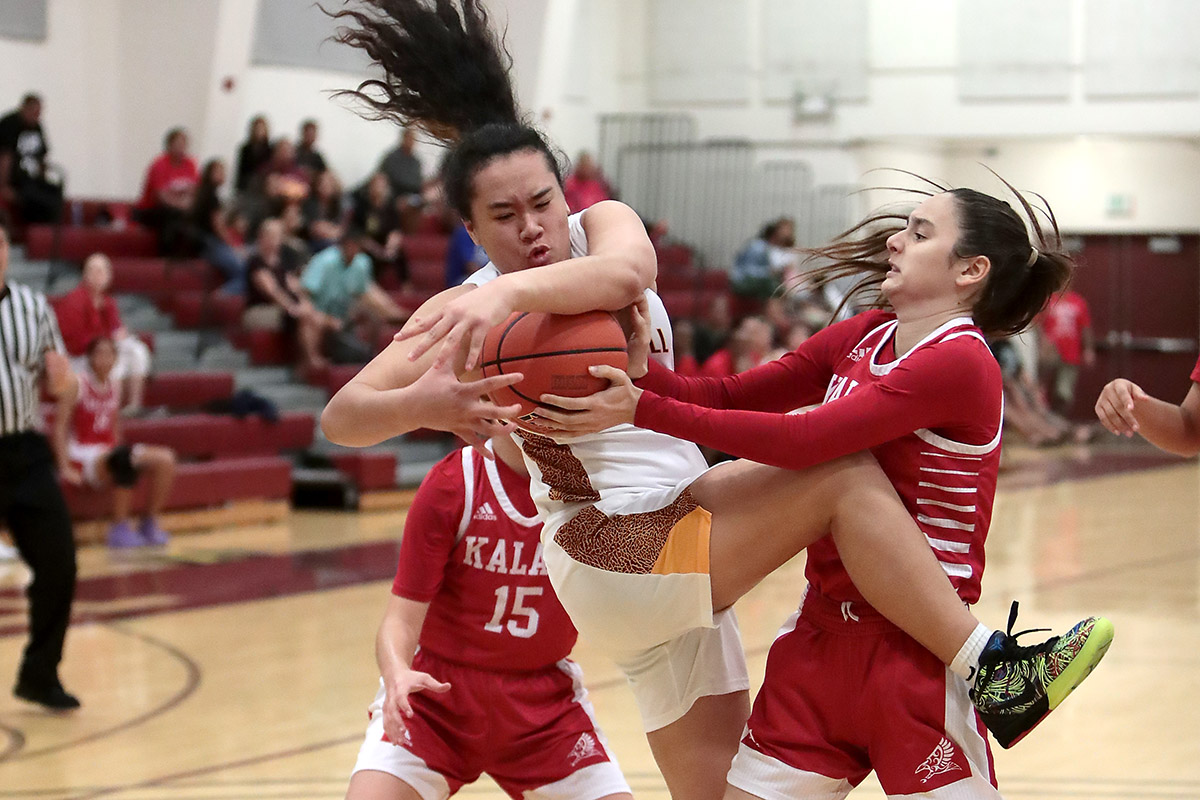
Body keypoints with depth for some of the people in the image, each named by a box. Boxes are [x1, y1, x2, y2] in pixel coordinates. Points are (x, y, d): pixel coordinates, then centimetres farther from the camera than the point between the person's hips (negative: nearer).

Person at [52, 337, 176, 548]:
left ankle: (150, 523, -1)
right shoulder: (79, 385, -10)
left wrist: (118, 451, 5)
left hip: (109, 453, 7)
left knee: (165, 459, -11)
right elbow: (60, 427, -12)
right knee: (126, 462, -37)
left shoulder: (114, 386, 9)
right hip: (83, 457, -7)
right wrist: (66, 468, -18)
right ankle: (120, 529, -28)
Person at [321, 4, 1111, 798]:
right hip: (613, 553, -5)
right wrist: (420, 405, -36)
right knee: (843, 470, -19)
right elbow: (343, 418, -14)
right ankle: (989, 666, -17)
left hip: (686, 556, 5)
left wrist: (512, 288, -38)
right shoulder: (467, 310, -3)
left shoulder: (601, 226, 5)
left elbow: (629, 269, -22)